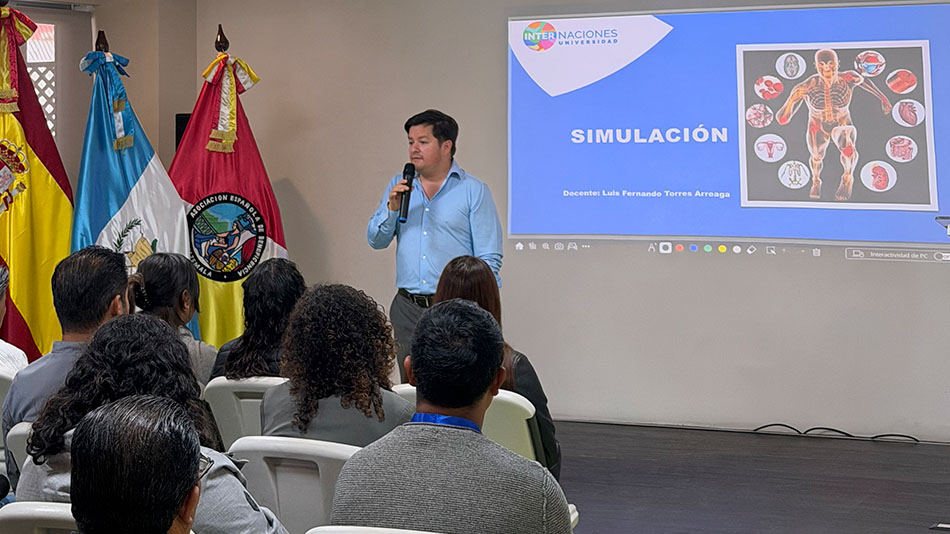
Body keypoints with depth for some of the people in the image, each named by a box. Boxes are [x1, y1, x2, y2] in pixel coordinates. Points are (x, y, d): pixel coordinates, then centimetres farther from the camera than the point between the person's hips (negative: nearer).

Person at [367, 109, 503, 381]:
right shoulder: (399, 186, 13)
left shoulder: (474, 191, -1)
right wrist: (392, 208, -7)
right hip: (408, 308, 4)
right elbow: (375, 240, 11)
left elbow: (489, 260, -3)